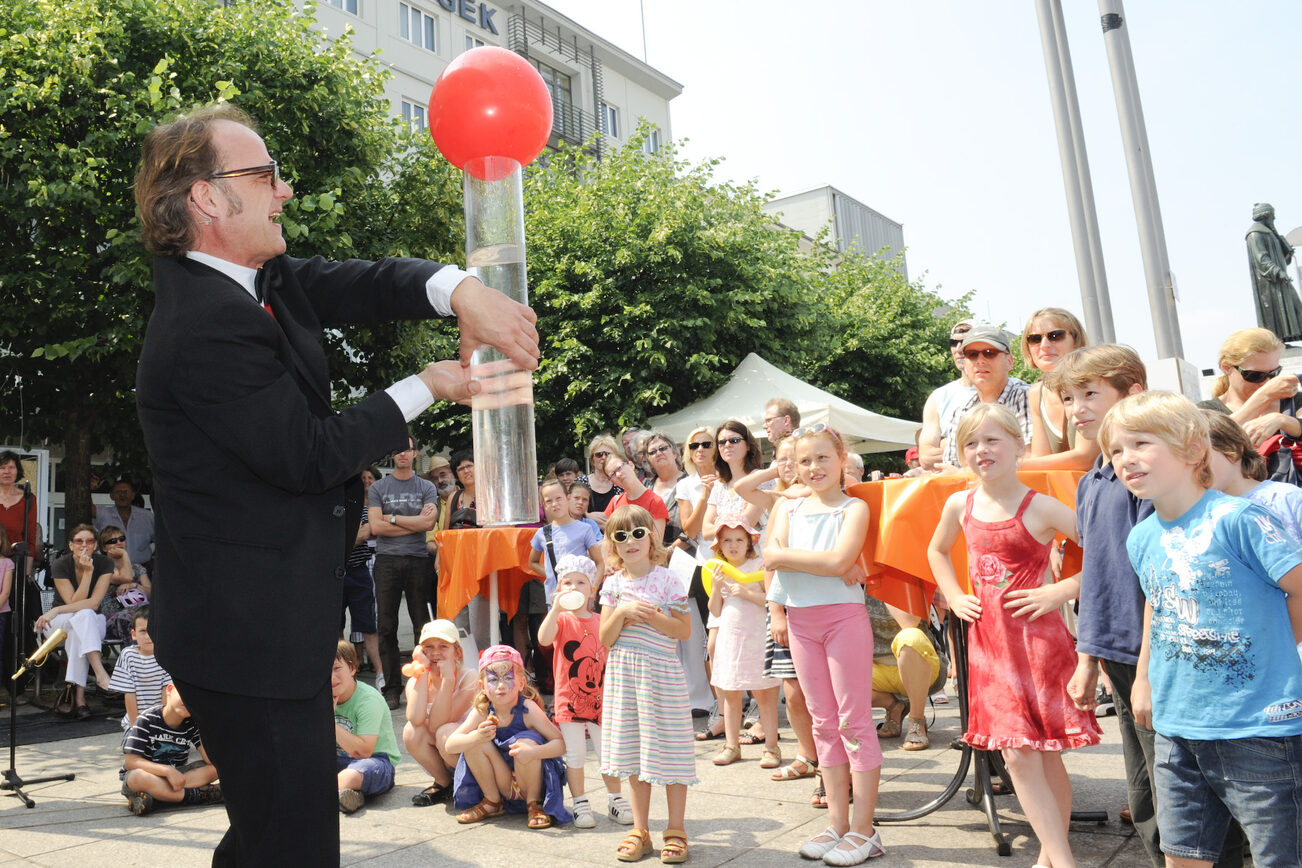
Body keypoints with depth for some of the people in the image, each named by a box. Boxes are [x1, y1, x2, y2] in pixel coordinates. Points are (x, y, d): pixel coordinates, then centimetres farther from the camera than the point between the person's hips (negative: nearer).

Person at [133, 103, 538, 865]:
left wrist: (463, 292, -19)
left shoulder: (262, 281, 6)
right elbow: (310, 455, -21)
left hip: (256, 624, 10)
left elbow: (363, 285, 1)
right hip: (254, 633, -10)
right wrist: (428, 388, -11)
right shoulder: (209, 329, -23)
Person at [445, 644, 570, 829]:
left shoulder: (528, 709, -19)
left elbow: (562, 742, -21)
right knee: (473, 743, -17)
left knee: (526, 742, -31)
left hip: (533, 783, -3)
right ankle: (492, 802, 4)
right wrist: (477, 736, -35)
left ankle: (535, 803, -7)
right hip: (504, 785, 4)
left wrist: (534, 752, -40)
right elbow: (450, 744, -16)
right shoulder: (481, 712, -9)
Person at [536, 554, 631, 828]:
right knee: (575, 755, 4)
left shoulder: (600, 621, 4)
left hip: (599, 699, 2)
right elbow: (544, 639, -26)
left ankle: (615, 800, 25)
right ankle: (580, 804, 17)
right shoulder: (560, 618, -4)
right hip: (569, 699, -2)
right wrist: (557, 608, -34)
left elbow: (609, 658, 10)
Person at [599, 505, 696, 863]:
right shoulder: (613, 584, 4)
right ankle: (640, 830, 24)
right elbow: (605, 639, 1)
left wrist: (650, 617, -18)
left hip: (660, 672, -3)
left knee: (669, 750, 2)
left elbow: (684, 630, -7)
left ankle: (676, 831, 17)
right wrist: (622, 612, -15)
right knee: (632, 752, 11)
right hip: (623, 673, 4)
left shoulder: (666, 579, -5)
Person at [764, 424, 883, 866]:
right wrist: (776, 610, -9)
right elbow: (771, 556, 1)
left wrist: (788, 556, -8)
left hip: (843, 615, -5)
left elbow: (839, 561, -17)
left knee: (854, 721, -1)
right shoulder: (788, 508, 11)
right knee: (823, 722, 11)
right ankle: (837, 823, 21)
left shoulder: (854, 508, -3)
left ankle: (863, 830, 7)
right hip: (800, 620, 5)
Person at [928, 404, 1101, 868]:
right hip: (989, 642, 4)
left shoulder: (1041, 507, -11)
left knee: (1045, 756, 5)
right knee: (1018, 758, 2)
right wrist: (955, 598, 11)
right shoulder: (960, 505, 4)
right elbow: (937, 551, 22)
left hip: (1038, 640, -4)